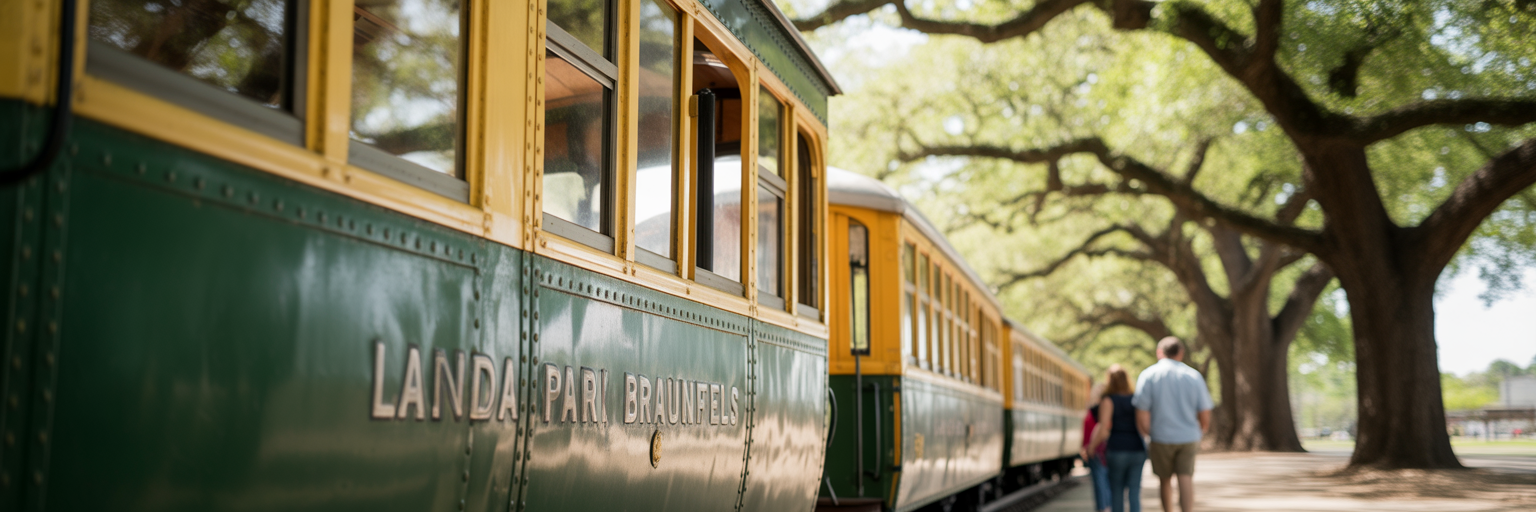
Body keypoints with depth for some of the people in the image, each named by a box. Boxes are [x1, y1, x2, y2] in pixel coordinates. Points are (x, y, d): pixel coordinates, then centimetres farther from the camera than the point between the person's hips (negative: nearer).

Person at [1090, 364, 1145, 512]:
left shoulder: (1108, 400, -3)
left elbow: (1103, 429, -11)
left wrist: (1092, 446, 3)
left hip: (1117, 449, -3)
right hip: (1138, 449, 3)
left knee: (1116, 490, 11)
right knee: (1135, 490, 2)